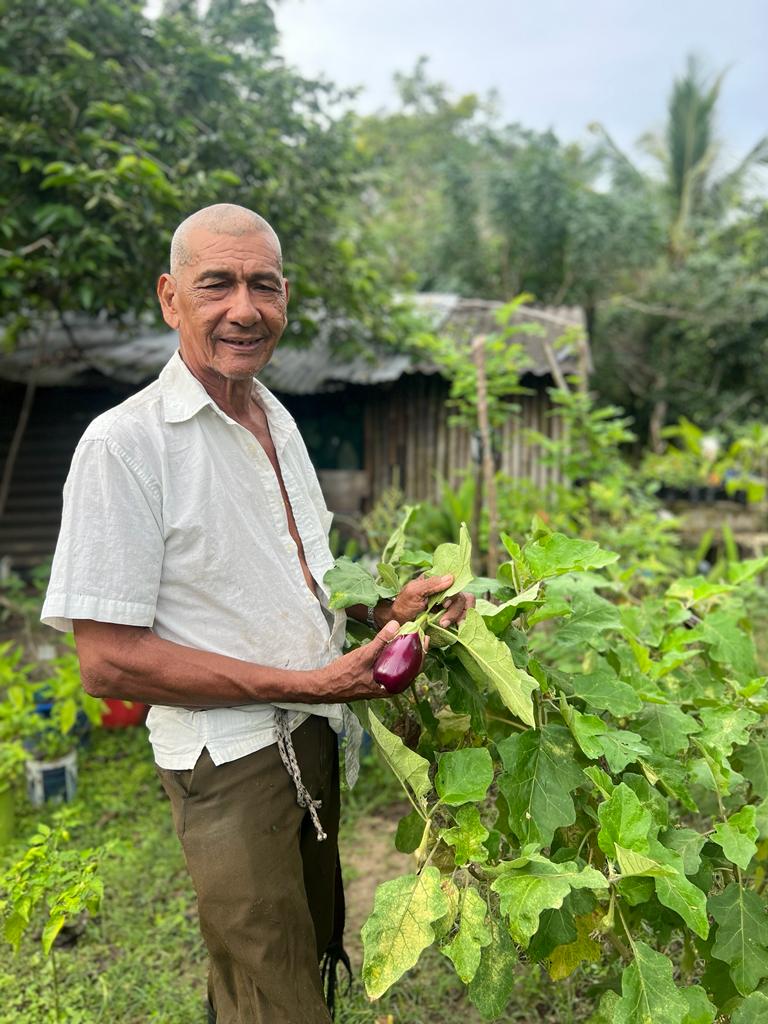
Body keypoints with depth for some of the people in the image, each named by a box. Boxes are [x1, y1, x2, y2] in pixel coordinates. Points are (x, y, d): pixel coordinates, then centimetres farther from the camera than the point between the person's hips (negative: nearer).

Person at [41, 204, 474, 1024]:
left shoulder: (278, 422, 8)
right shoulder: (127, 442, -17)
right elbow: (107, 661, -19)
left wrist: (387, 607, -1)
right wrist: (305, 683, -20)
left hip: (314, 742, 8)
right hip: (230, 762, -7)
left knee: (313, 949, 23)